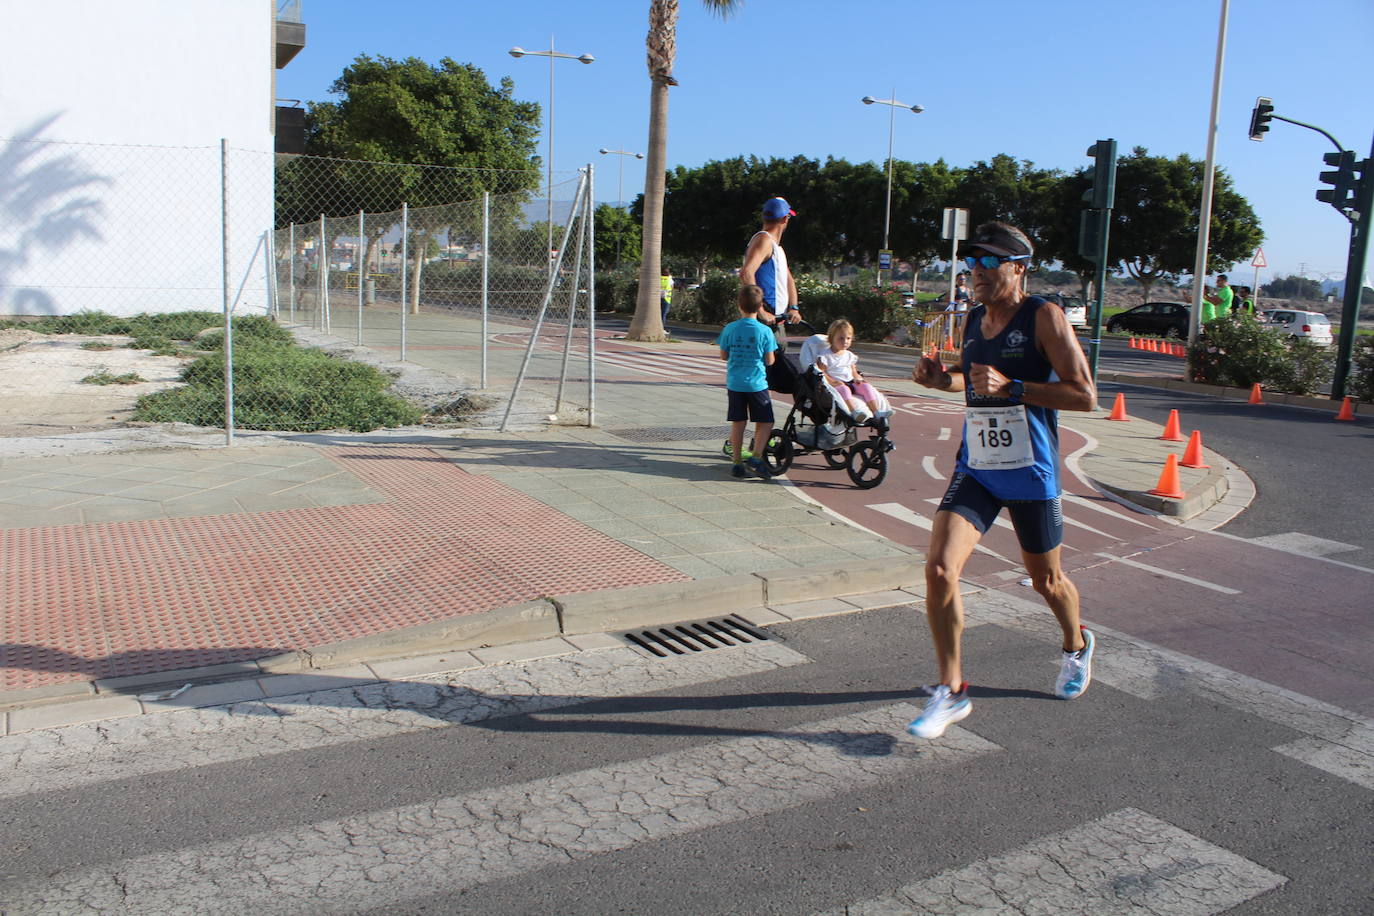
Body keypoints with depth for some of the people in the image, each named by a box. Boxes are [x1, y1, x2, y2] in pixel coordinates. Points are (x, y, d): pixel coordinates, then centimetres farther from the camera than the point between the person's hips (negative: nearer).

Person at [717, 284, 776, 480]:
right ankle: (756, 457, -6)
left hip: (734, 383, 3)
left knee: (737, 423, 9)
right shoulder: (764, 331, -9)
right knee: (765, 422, 8)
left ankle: (737, 462, 11)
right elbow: (769, 361, -5)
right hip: (757, 384, -3)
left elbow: (723, 355, 4)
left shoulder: (730, 329, -3)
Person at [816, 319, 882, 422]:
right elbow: (821, 372, -9)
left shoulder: (850, 355, 18)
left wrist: (857, 379, -2)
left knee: (866, 386, -17)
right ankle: (855, 412, -53)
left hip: (850, 383, 6)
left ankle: (876, 412, -20)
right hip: (835, 384, -6)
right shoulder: (825, 355, -2)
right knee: (844, 389, -37)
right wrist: (832, 381, -22)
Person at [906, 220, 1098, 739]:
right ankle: (951, 691, -2)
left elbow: (1085, 396, -16)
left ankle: (1077, 646, 49)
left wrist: (1010, 388, -24)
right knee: (939, 569, -14)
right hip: (975, 469, 4)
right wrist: (942, 380, 5)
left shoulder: (1044, 318, -10)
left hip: (1031, 473, -4)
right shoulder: (973, 321, 8)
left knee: (1045, 580, 15)